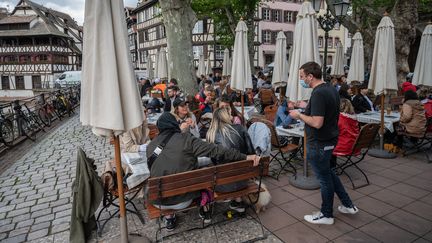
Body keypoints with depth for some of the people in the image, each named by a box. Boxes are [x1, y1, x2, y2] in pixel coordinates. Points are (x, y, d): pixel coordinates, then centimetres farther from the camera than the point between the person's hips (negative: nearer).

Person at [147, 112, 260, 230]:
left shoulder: (150, 146, 0)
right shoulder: (186, 139, -9)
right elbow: (215, 150, -17)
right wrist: (245, 157, -14)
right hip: (184, 199, -2)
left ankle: (169, 218, 33)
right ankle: (205, 210, 33)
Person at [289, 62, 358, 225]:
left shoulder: (318, 94, -24)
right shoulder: (331, 88, 6)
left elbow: (317, 123, -30)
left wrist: (299, 115, -16)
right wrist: (306, 108, 10)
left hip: (319, 144, -10)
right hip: (329, 139, 10)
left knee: (324, 178, 7)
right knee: (328, 172, 25)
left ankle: (326, 215, 27)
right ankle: (348, 205, 36)